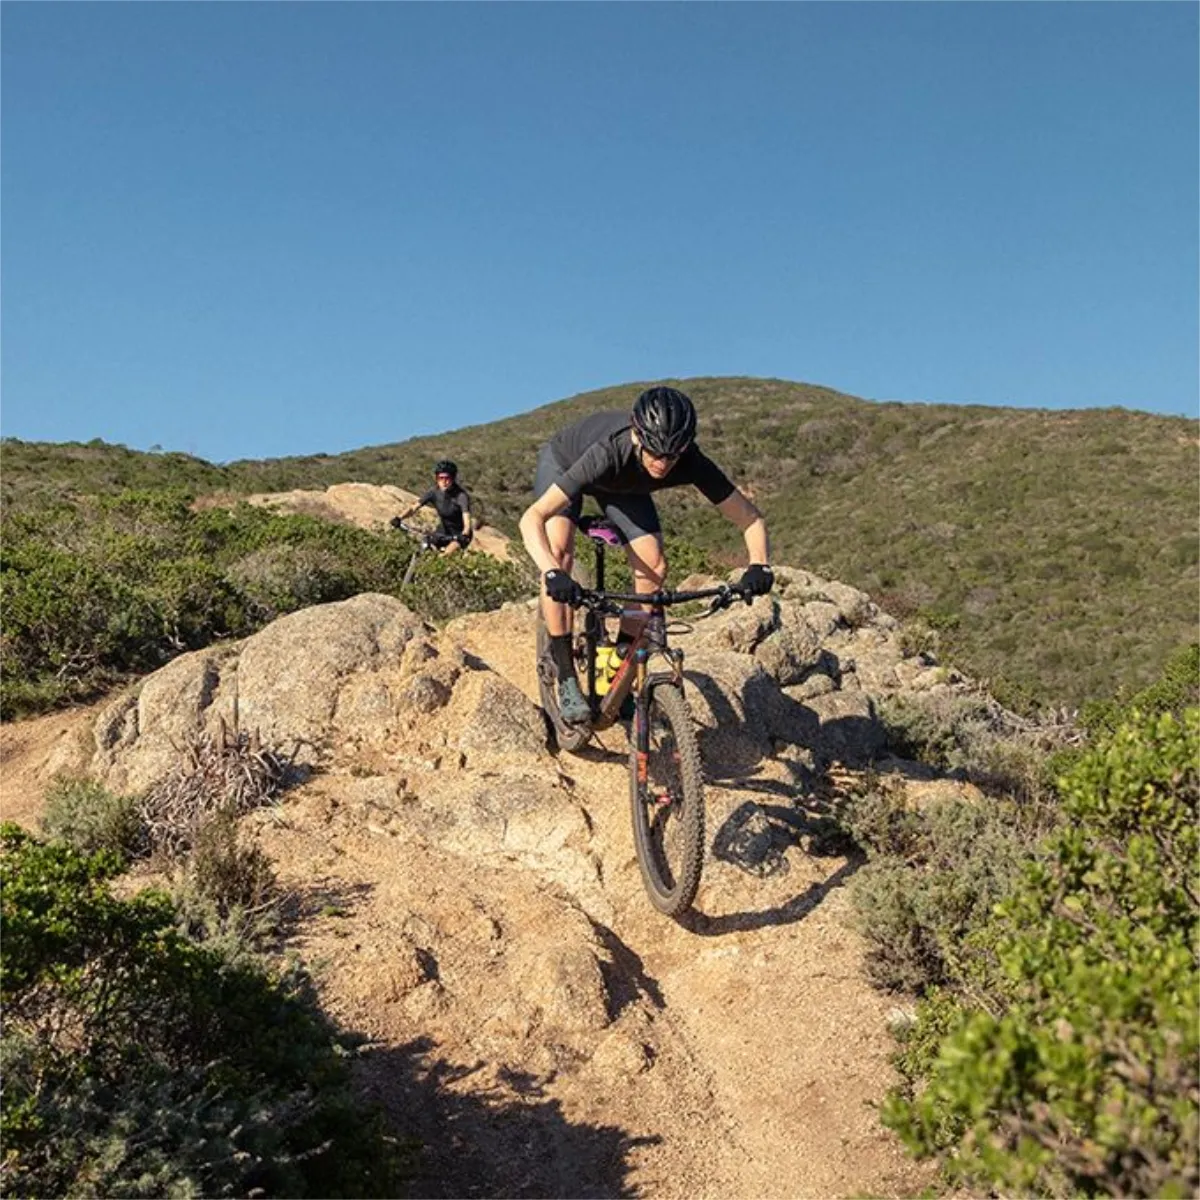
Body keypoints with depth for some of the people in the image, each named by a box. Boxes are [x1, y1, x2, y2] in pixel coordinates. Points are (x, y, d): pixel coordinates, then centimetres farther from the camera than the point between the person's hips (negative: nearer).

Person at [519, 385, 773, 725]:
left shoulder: (691, 463, -35)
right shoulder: (610, 452, -46)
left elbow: (750, 518, -27)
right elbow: (531, 519, -50)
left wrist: (760, 565, -46)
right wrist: (552, 573, -66)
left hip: (622, 484, 4)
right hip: (562, 464, -4)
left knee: (654, 568, -12)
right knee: (559, 552, -27)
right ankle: (567, 678, -19)